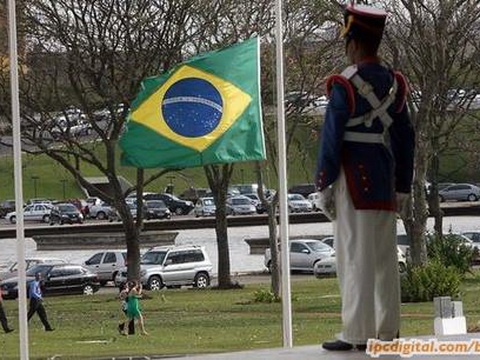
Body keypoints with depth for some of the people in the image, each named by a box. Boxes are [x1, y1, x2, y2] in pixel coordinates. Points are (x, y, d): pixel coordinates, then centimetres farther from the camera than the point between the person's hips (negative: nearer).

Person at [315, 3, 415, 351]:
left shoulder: (345, 85, -11)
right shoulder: (394, 83, 9)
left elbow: (332, 138, -12)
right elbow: (406, 138, 12)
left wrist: (324, 184, -6)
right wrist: (403, 187, 18)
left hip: (354, 179, -7)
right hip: (385, 180, 7)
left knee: (356, 256, -6)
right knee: (385, 257, 10)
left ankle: (358, 333, -6)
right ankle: (387, 331, 14)